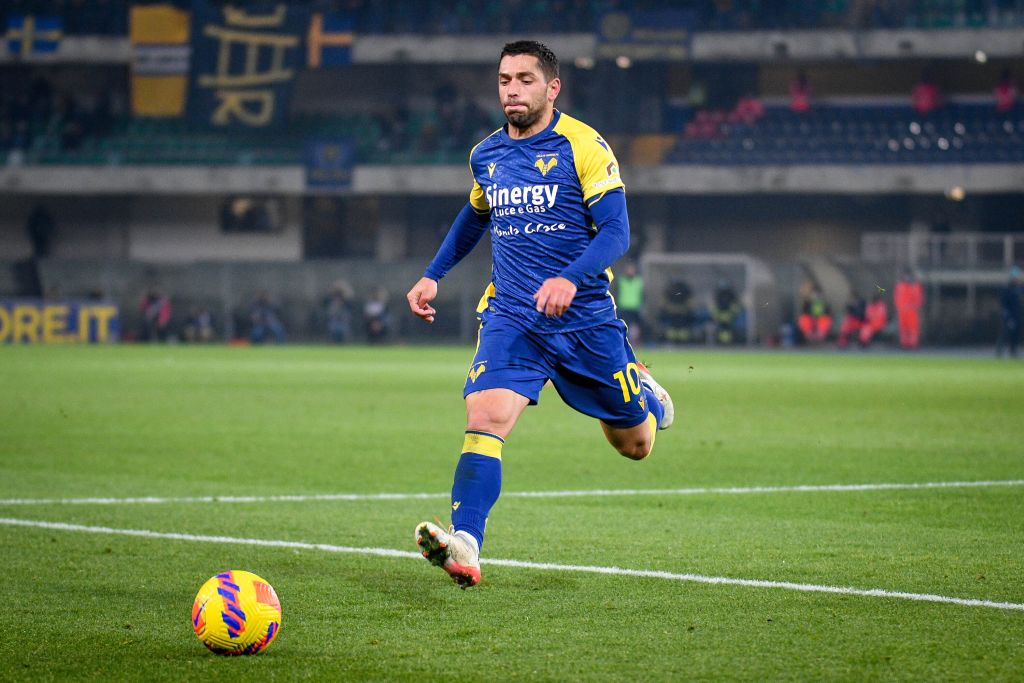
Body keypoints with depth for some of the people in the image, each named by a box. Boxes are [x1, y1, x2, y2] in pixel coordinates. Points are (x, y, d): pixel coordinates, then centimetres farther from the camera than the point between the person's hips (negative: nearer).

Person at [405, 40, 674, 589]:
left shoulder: (583, 146, -8)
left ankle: (643, 396, 47)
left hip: (585, 317, -2)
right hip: (510, 315, 2)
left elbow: (616, 232, -14)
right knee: (485, 415, -24)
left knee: (634, 445, 11)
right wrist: (433, 276, 21)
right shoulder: (486, 154, 8)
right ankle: (464, 545, -35)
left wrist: (570, 279, -31)